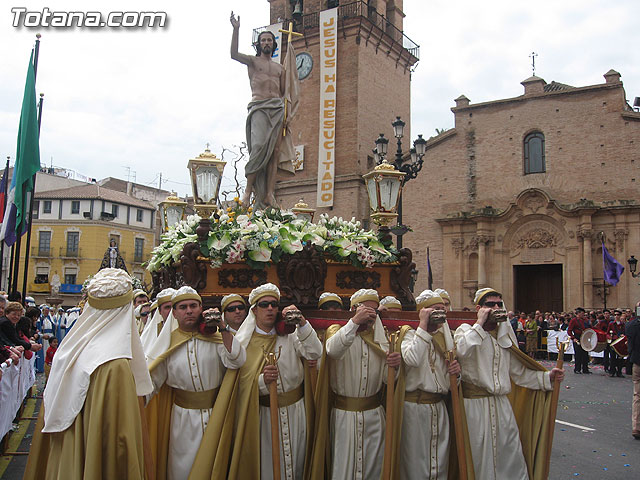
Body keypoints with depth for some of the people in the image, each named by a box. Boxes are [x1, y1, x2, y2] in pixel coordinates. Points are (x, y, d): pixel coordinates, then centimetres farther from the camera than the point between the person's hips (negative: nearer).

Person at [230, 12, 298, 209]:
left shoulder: (279, 68, 24)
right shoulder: (253, 61, 14)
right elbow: (234, 54, -5)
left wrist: (288, 114, 6)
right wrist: (236, 29, -13)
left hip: (278, 109, 4)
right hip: (259, 107, -4)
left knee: (274, 150, -8)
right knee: (259, 146, -23)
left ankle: (269, 194, -13)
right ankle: (248, 189, -20)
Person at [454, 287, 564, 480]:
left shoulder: (505, 335, 13)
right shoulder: (466, 330, -2)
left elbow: (517, 371, 15)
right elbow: (461, 351, -26)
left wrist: (546, 377, 4)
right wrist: (480, 324, -18)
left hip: (502, 405, 5)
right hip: (475, 404, -5)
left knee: (511, 457, 10)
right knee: (479, 458, 4)